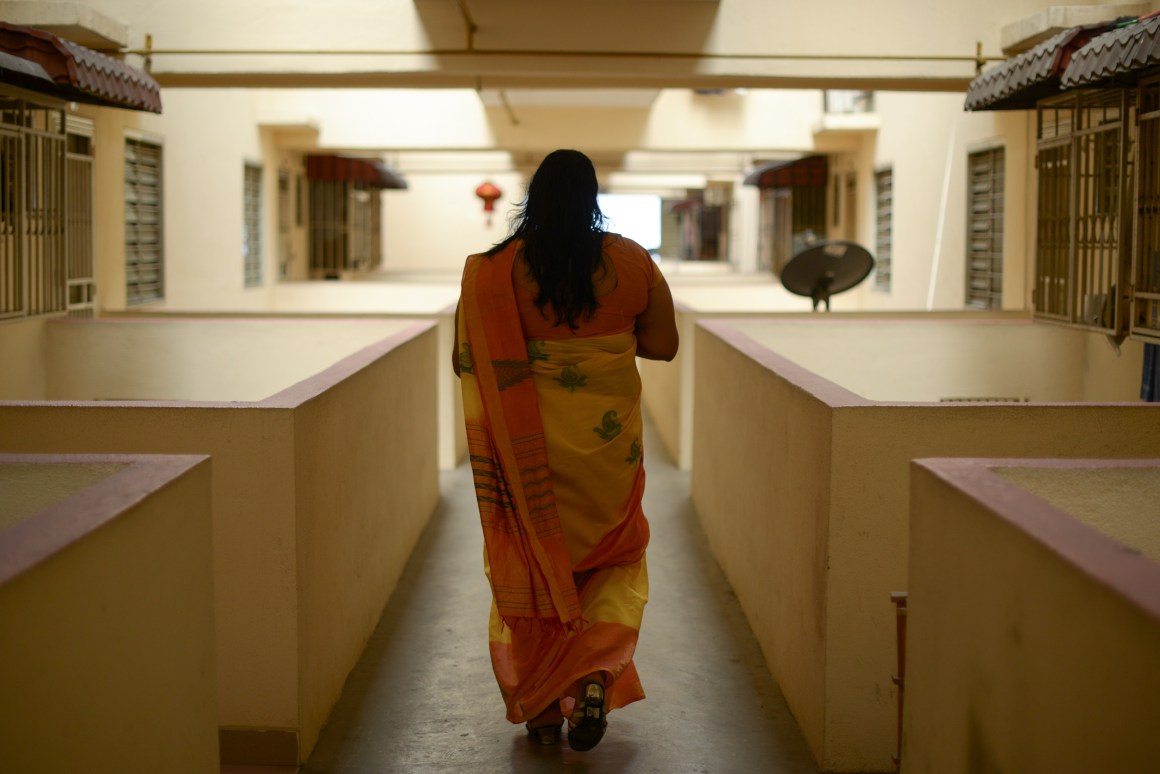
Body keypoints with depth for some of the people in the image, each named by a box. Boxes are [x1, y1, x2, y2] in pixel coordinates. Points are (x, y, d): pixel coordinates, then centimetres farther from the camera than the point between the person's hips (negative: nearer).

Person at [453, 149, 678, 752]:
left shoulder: (495, 270, -8)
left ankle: (539, 707, 19)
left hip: (525, 447, 0)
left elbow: (467, 361, -5)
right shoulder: (631, 262, -5)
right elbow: (663, 345, 1)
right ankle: (596, 677, -2)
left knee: (530, 564, 13)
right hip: (608, 443, 1)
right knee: (614, 561, 19)